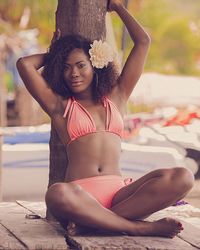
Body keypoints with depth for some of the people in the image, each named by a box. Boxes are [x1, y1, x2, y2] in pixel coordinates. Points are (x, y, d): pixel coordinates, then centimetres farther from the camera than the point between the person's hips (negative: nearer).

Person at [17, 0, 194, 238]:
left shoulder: (115, 98, 23)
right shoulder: (60, 106, 17)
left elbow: (143, 42, 23)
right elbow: (24, 64, 8)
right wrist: (54, 55, 27)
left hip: (118, 192, 3)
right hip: (81, 194, -3)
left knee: (182, 178, -25)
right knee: (57, 195, -41)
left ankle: (93, 221, -29)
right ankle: (138, 227, -31)